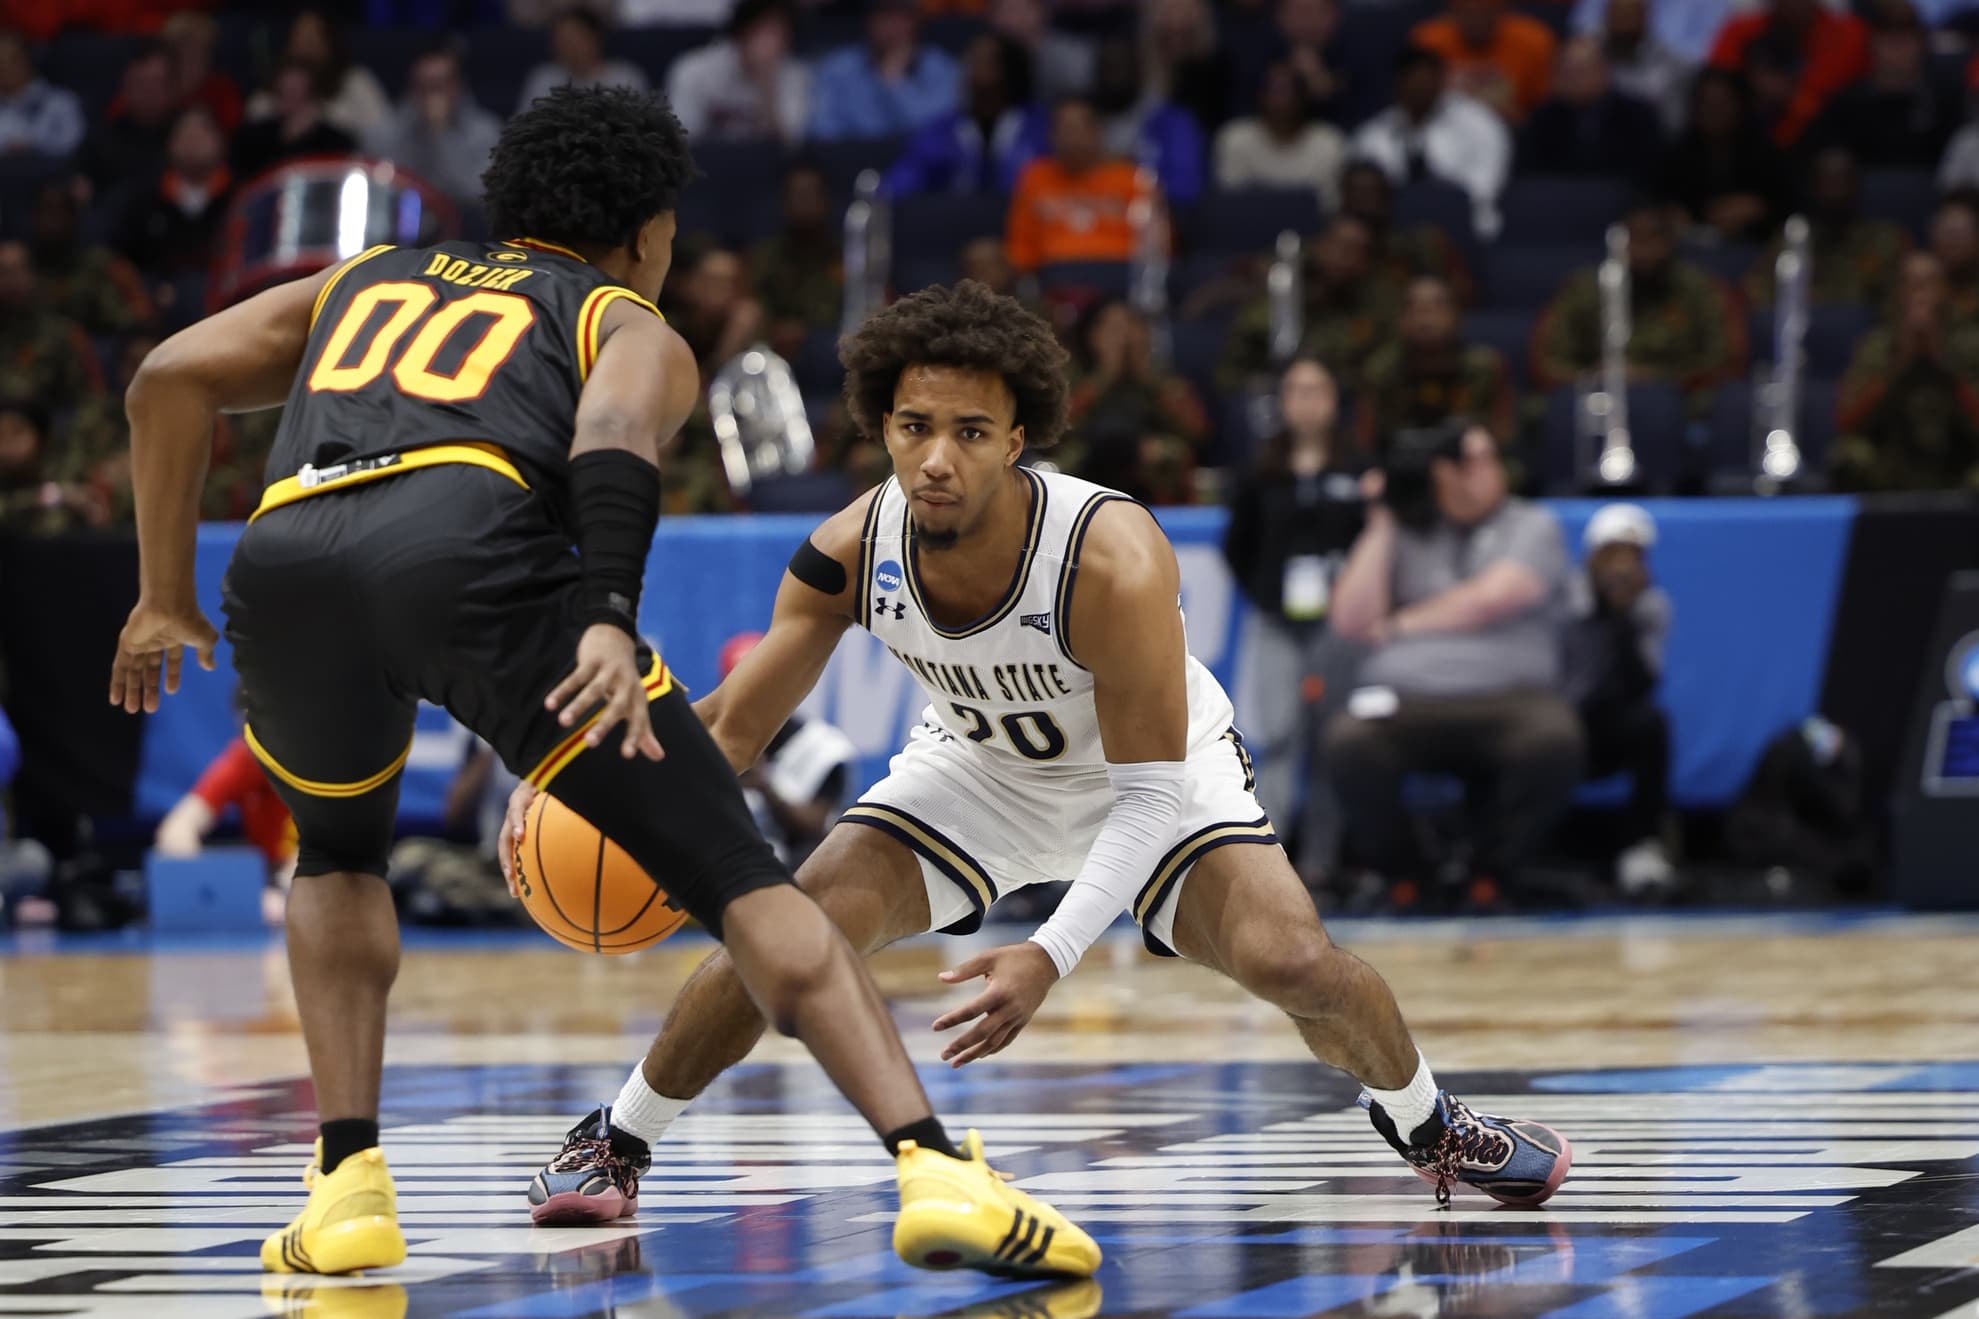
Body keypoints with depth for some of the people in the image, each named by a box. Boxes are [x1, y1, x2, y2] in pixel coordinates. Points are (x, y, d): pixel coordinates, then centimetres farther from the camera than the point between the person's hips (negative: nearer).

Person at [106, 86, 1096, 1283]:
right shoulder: (631, 326, 28)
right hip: (468, 543, -4)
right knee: (736, 873, 2)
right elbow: (614, 433, 2)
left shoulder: (366, 280, 41)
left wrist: (166, 598, 32)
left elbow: (171, 378, 27)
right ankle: (935, 1167, -14)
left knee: (341, 851, 34)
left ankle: (348, 1185, 18)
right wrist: (611, 621, -13)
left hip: (283, 562, 4)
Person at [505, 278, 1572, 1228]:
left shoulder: (1113, 560, -39)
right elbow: (733, 727, -15)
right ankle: (612, 1140, 6)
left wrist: (1053, 956, -42)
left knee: (1289, 959, -21)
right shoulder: (851, 551, -27)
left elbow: (1152, 791, -31)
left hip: (1153, 768, -2)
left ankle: (1427, 1125, 12)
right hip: (973, 766, 3)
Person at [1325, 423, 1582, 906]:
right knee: (1350, 744, -34)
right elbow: (1352, 621, 5)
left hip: (1506, 698, -1)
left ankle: (1491, 874, -10)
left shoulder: (1531, 526, 12)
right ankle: (1401, 876, -6)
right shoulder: (1401, 535, 18)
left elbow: (1493, 598, -5)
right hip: (1405, 700, 1)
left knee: (1554, 741, -36)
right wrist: (1380, 523, 5)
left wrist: (1400, 625, 3)